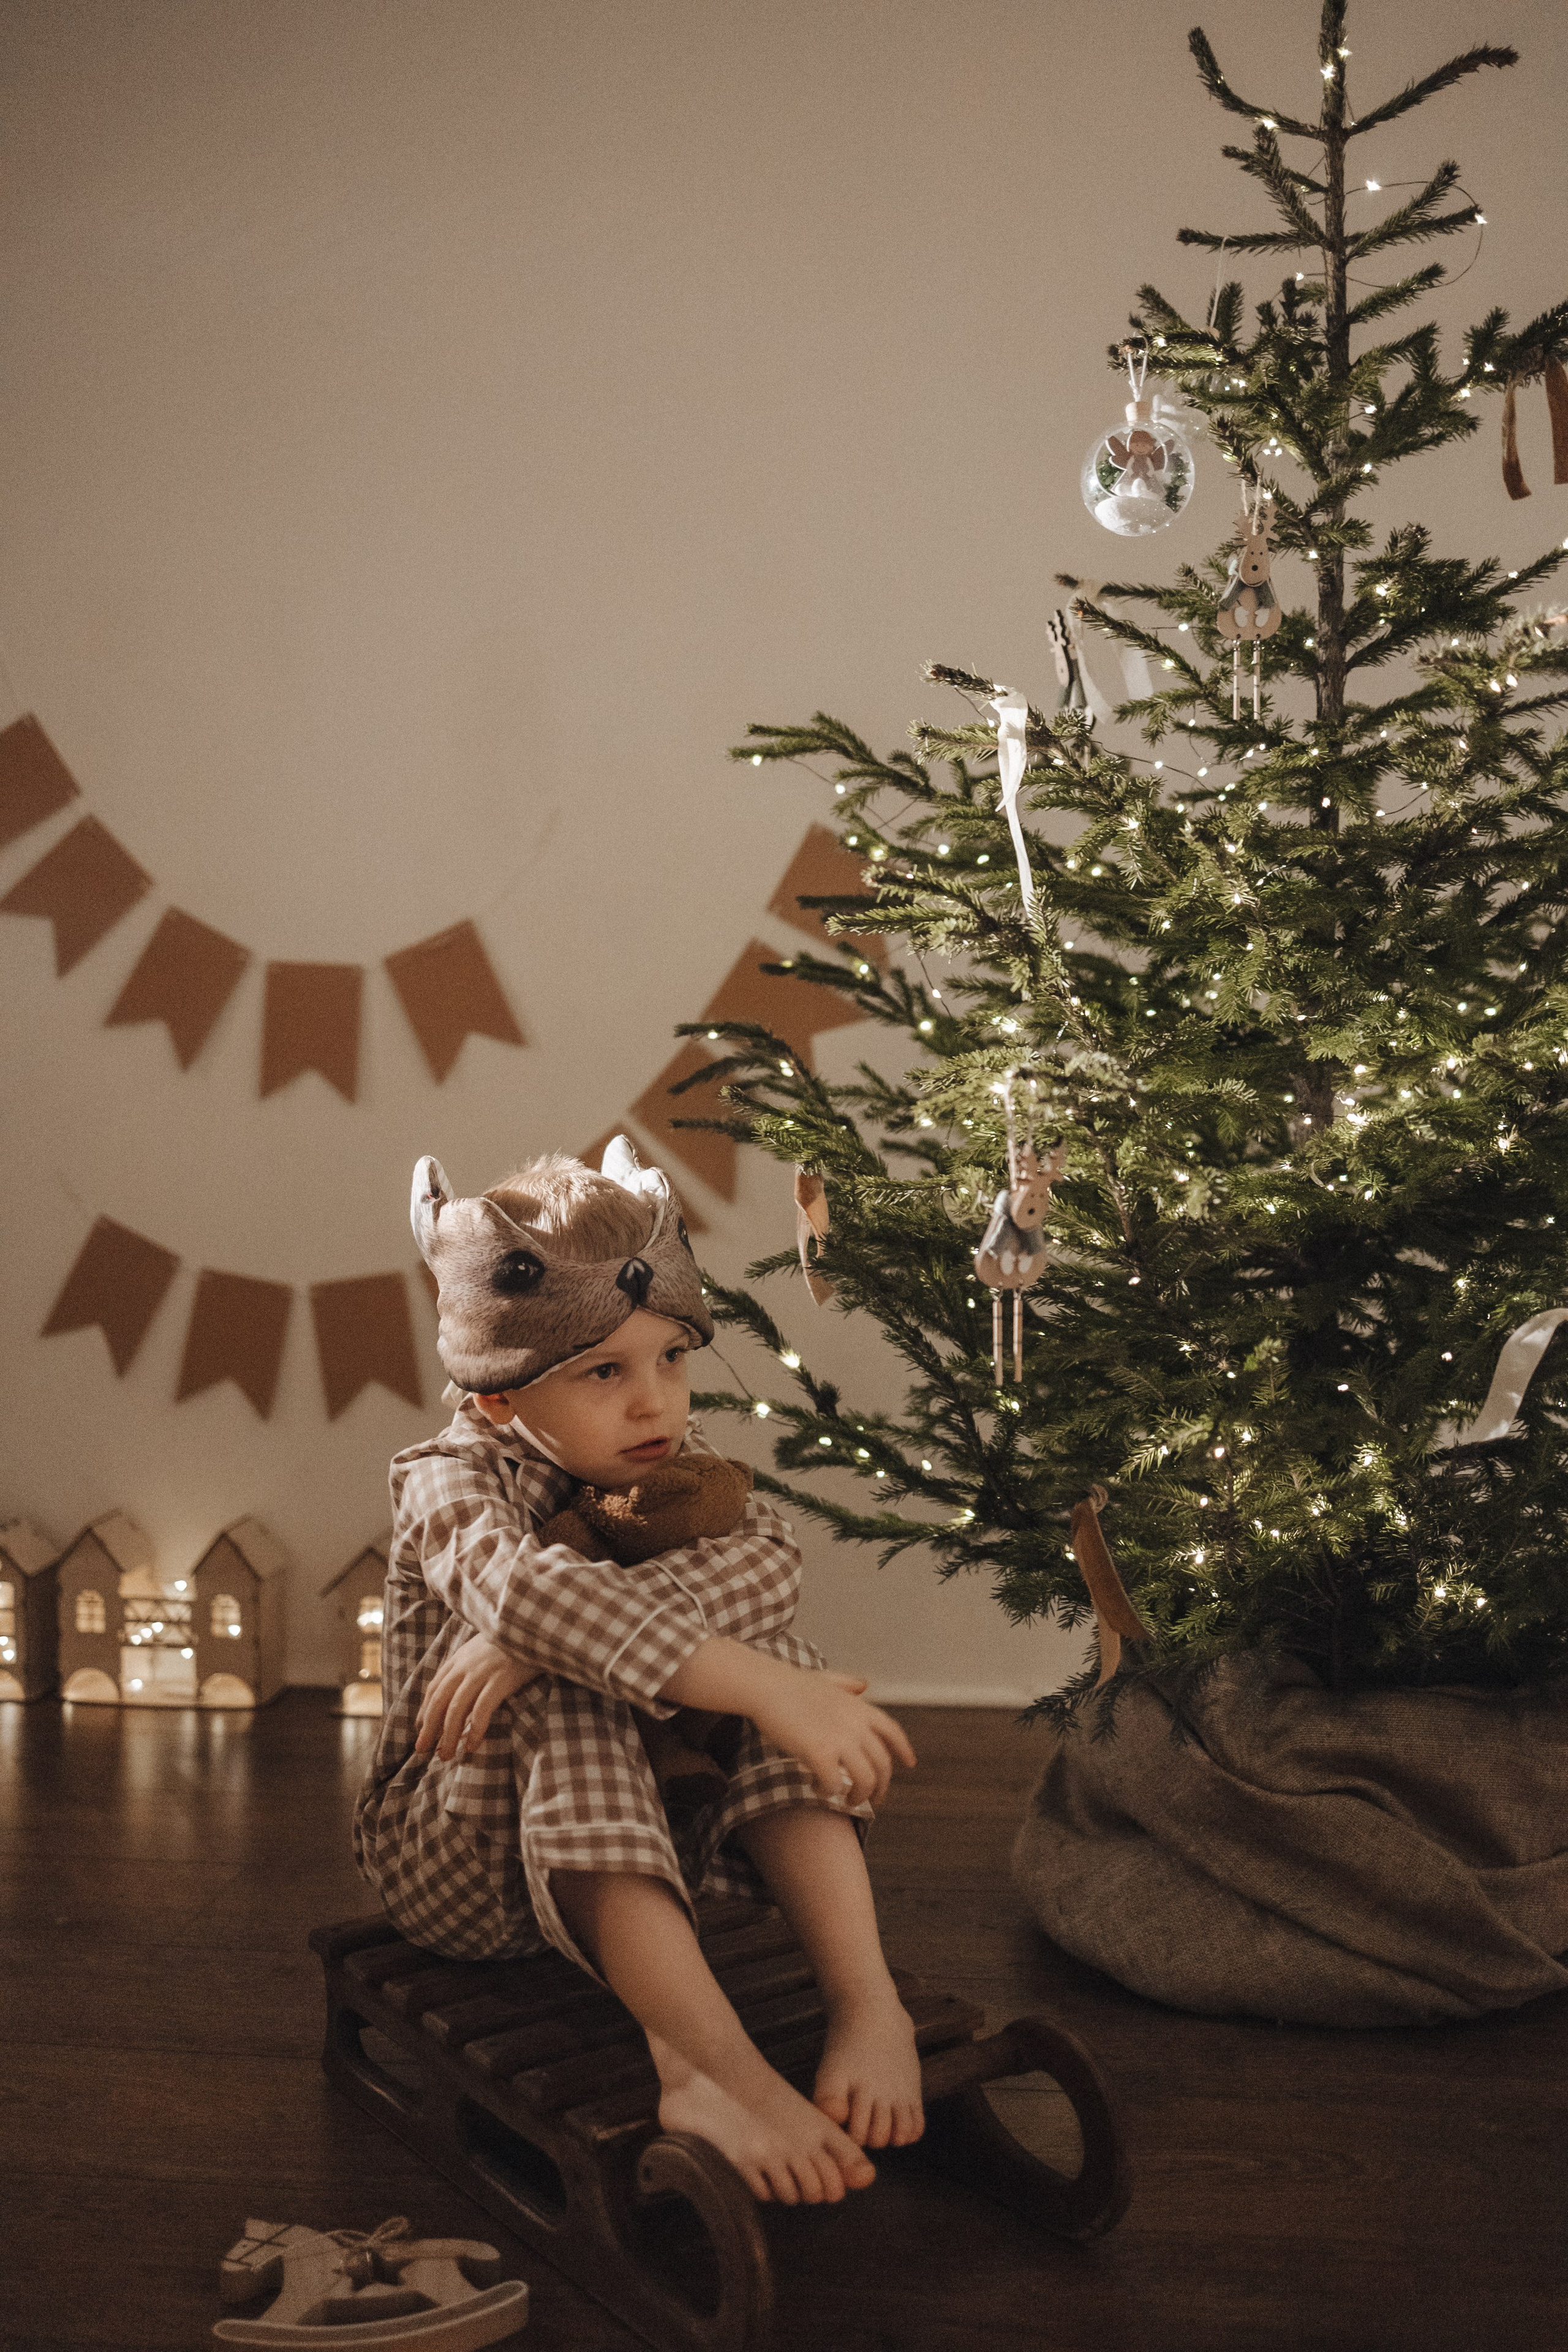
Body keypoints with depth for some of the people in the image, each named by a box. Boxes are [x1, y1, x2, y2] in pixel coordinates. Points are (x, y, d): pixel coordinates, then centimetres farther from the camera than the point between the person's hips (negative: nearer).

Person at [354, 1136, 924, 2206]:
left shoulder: (675, 1453, 1)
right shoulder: (452, 1483, -15)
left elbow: (766, 1555, -22)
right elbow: (523, 1587, -40)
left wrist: (545, 1634, -37)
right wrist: (764, 1692, -51)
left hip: (649, 1838, 5)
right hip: (463, 1864, -4)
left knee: (768, 1647, -20)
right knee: (571, 1702, -34)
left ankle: (868, 2006, -31)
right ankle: (715, 2068, -46)